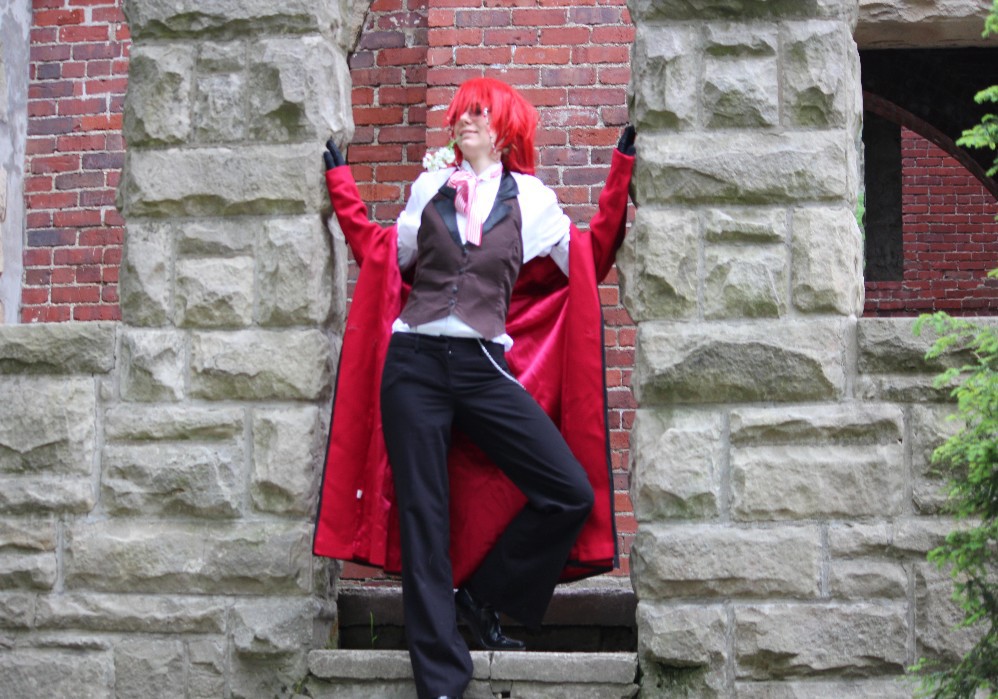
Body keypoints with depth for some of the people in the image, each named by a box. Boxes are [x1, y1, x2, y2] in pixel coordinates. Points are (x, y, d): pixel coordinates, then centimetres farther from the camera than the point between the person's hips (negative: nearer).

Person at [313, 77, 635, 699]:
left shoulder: (531, 199, 11)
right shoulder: (429, 189, 14)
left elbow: (590, 261, 10)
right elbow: (379, 253, 22)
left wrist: (621, 176, 8)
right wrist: (341, 180, 24)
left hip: (484, 369, 0)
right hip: (414, 366, 0)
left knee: (572, 495, -10)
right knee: (423, 521, 0)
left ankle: (480, 597, 11)